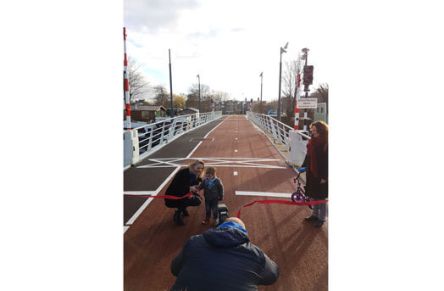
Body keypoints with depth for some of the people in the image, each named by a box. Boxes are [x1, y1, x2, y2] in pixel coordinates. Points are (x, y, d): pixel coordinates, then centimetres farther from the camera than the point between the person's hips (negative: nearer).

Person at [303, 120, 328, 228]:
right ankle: (315, 215, 35)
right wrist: (303, 166, 7)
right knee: (314, 196, 19)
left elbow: (327, 161, -18)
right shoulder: (313, 141, 3)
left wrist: (324, 177, -18)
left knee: (321, 198, 8)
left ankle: (321, 218, 25)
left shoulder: (326, 143, -18)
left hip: (321, 176, -7)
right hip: (312, 174, 7)